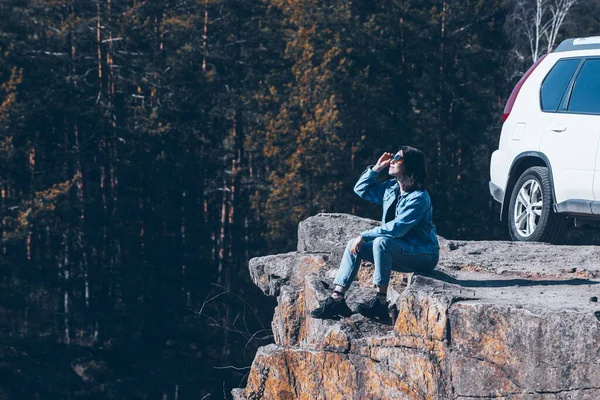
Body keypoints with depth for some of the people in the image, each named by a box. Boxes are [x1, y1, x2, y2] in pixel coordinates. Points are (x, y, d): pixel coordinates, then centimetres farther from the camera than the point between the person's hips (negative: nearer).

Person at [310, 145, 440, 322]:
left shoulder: (419, 198, -19)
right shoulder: (391, 187, 7)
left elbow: (397, 228, -27)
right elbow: (361, 189, 20)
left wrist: (364, 236, -23)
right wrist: (375, 169, 6)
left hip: (424, 255, -9)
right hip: (397, 252, 9)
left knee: (381, 241, -34)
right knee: (354, 245, -4)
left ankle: (380, 303, -33)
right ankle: (337, 299, -12)